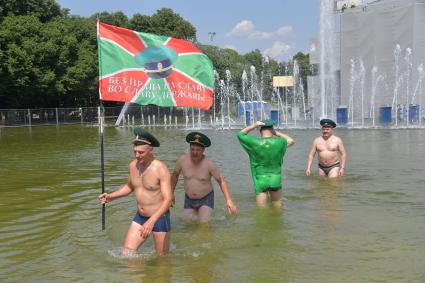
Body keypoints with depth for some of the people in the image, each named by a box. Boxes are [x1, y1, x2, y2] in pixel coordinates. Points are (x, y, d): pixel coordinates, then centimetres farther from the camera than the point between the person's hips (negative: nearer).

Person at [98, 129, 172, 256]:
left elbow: (168, 199, -26)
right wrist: (110, 196, 3)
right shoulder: (133, 165, -1)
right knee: (126, 253, -1)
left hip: (159, 217, -5)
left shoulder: (161, 169, -20)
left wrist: (151, 221, -37)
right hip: (140, 217, 6)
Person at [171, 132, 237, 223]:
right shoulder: (183, 160, -15)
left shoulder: (209, 164, -21)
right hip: (189, 199, 3)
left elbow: (221, 181, -13)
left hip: (206, 199, -3)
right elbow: (175, 175, 4)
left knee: (204, 223, -14)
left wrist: (229, 200, -22)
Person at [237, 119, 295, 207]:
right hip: (275, 179, 2)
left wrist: (253, 126, 1)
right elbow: (291, 141, 17)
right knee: (277, 205, 24)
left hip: (260, 180, -2)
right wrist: (276, 133, 13)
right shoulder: (280, 142, -6)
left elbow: (240, 134, 5)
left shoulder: (255, 143, -11)